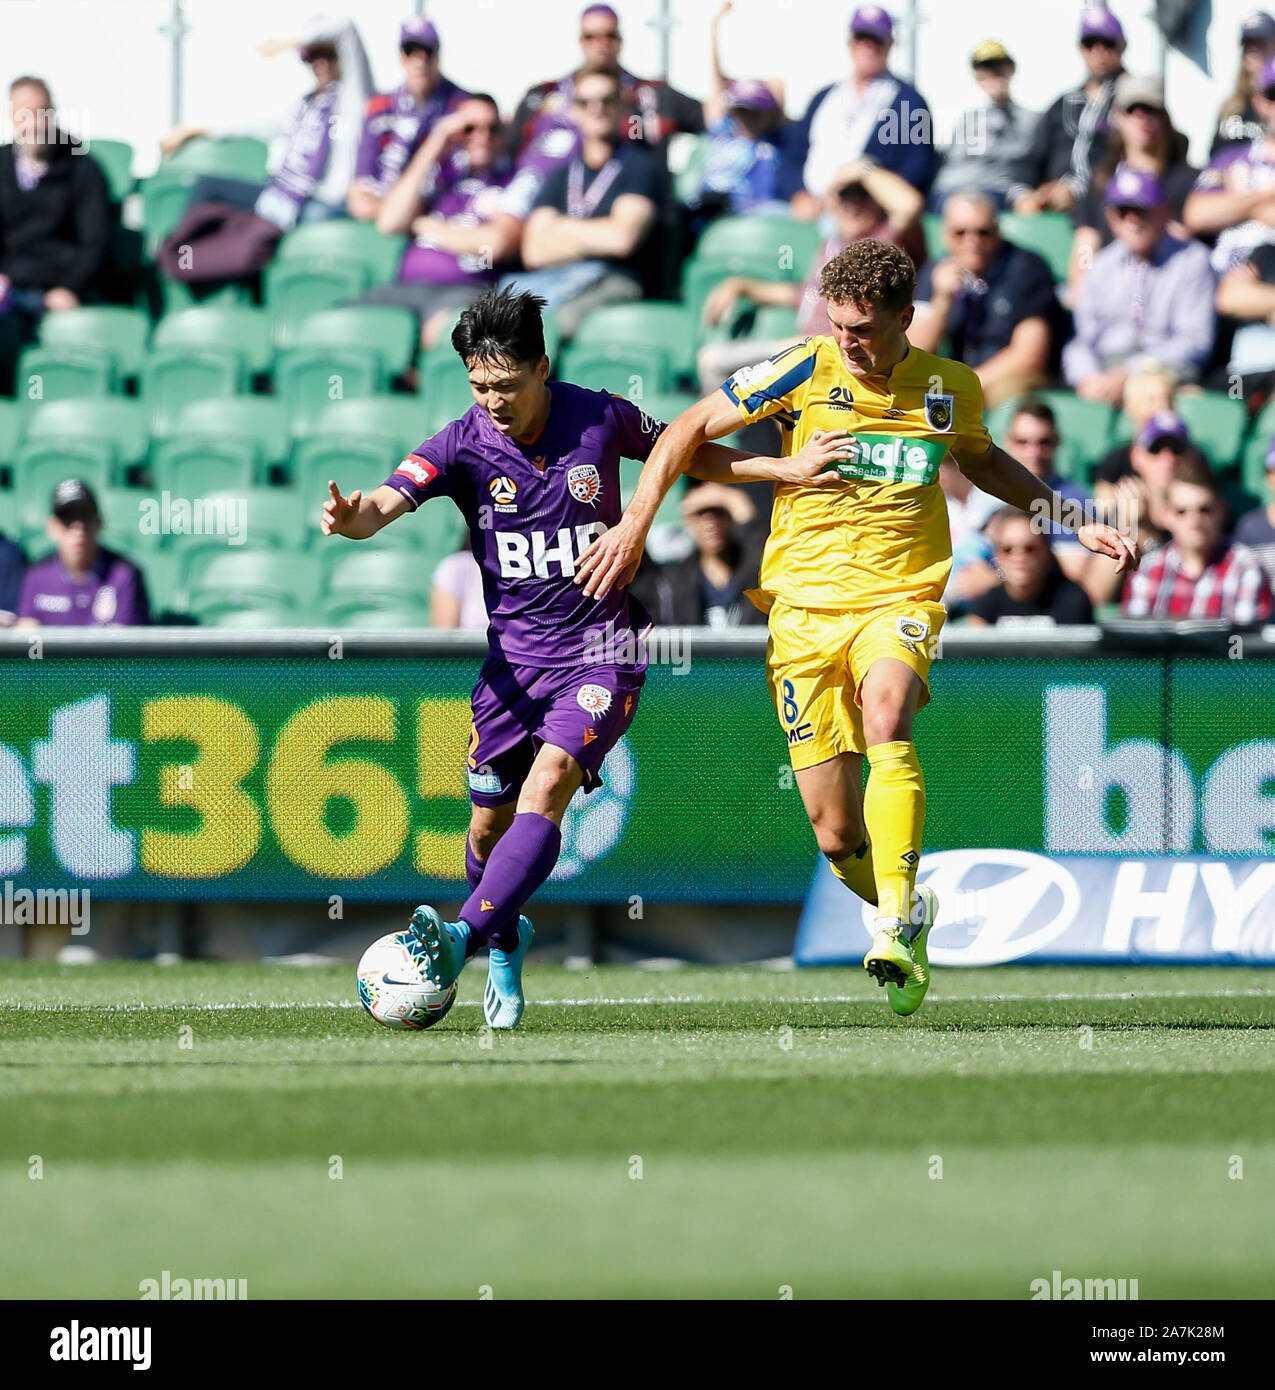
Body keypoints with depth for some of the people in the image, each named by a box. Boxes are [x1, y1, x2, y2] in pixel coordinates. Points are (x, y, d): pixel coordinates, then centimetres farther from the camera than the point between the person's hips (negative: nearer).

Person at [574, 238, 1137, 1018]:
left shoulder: (952, 390, 2)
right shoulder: (804, 374, -4)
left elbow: (982, 461, 25)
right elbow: (691, 428, 5)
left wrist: (1072, 521, 20)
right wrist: (635, 524, -2)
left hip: (900, 598, 0)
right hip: (804, 602, 1)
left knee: (885, 714, -35)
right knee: (837, 836, -4)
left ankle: (896, 931, -43)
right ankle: (909, 911, 30)